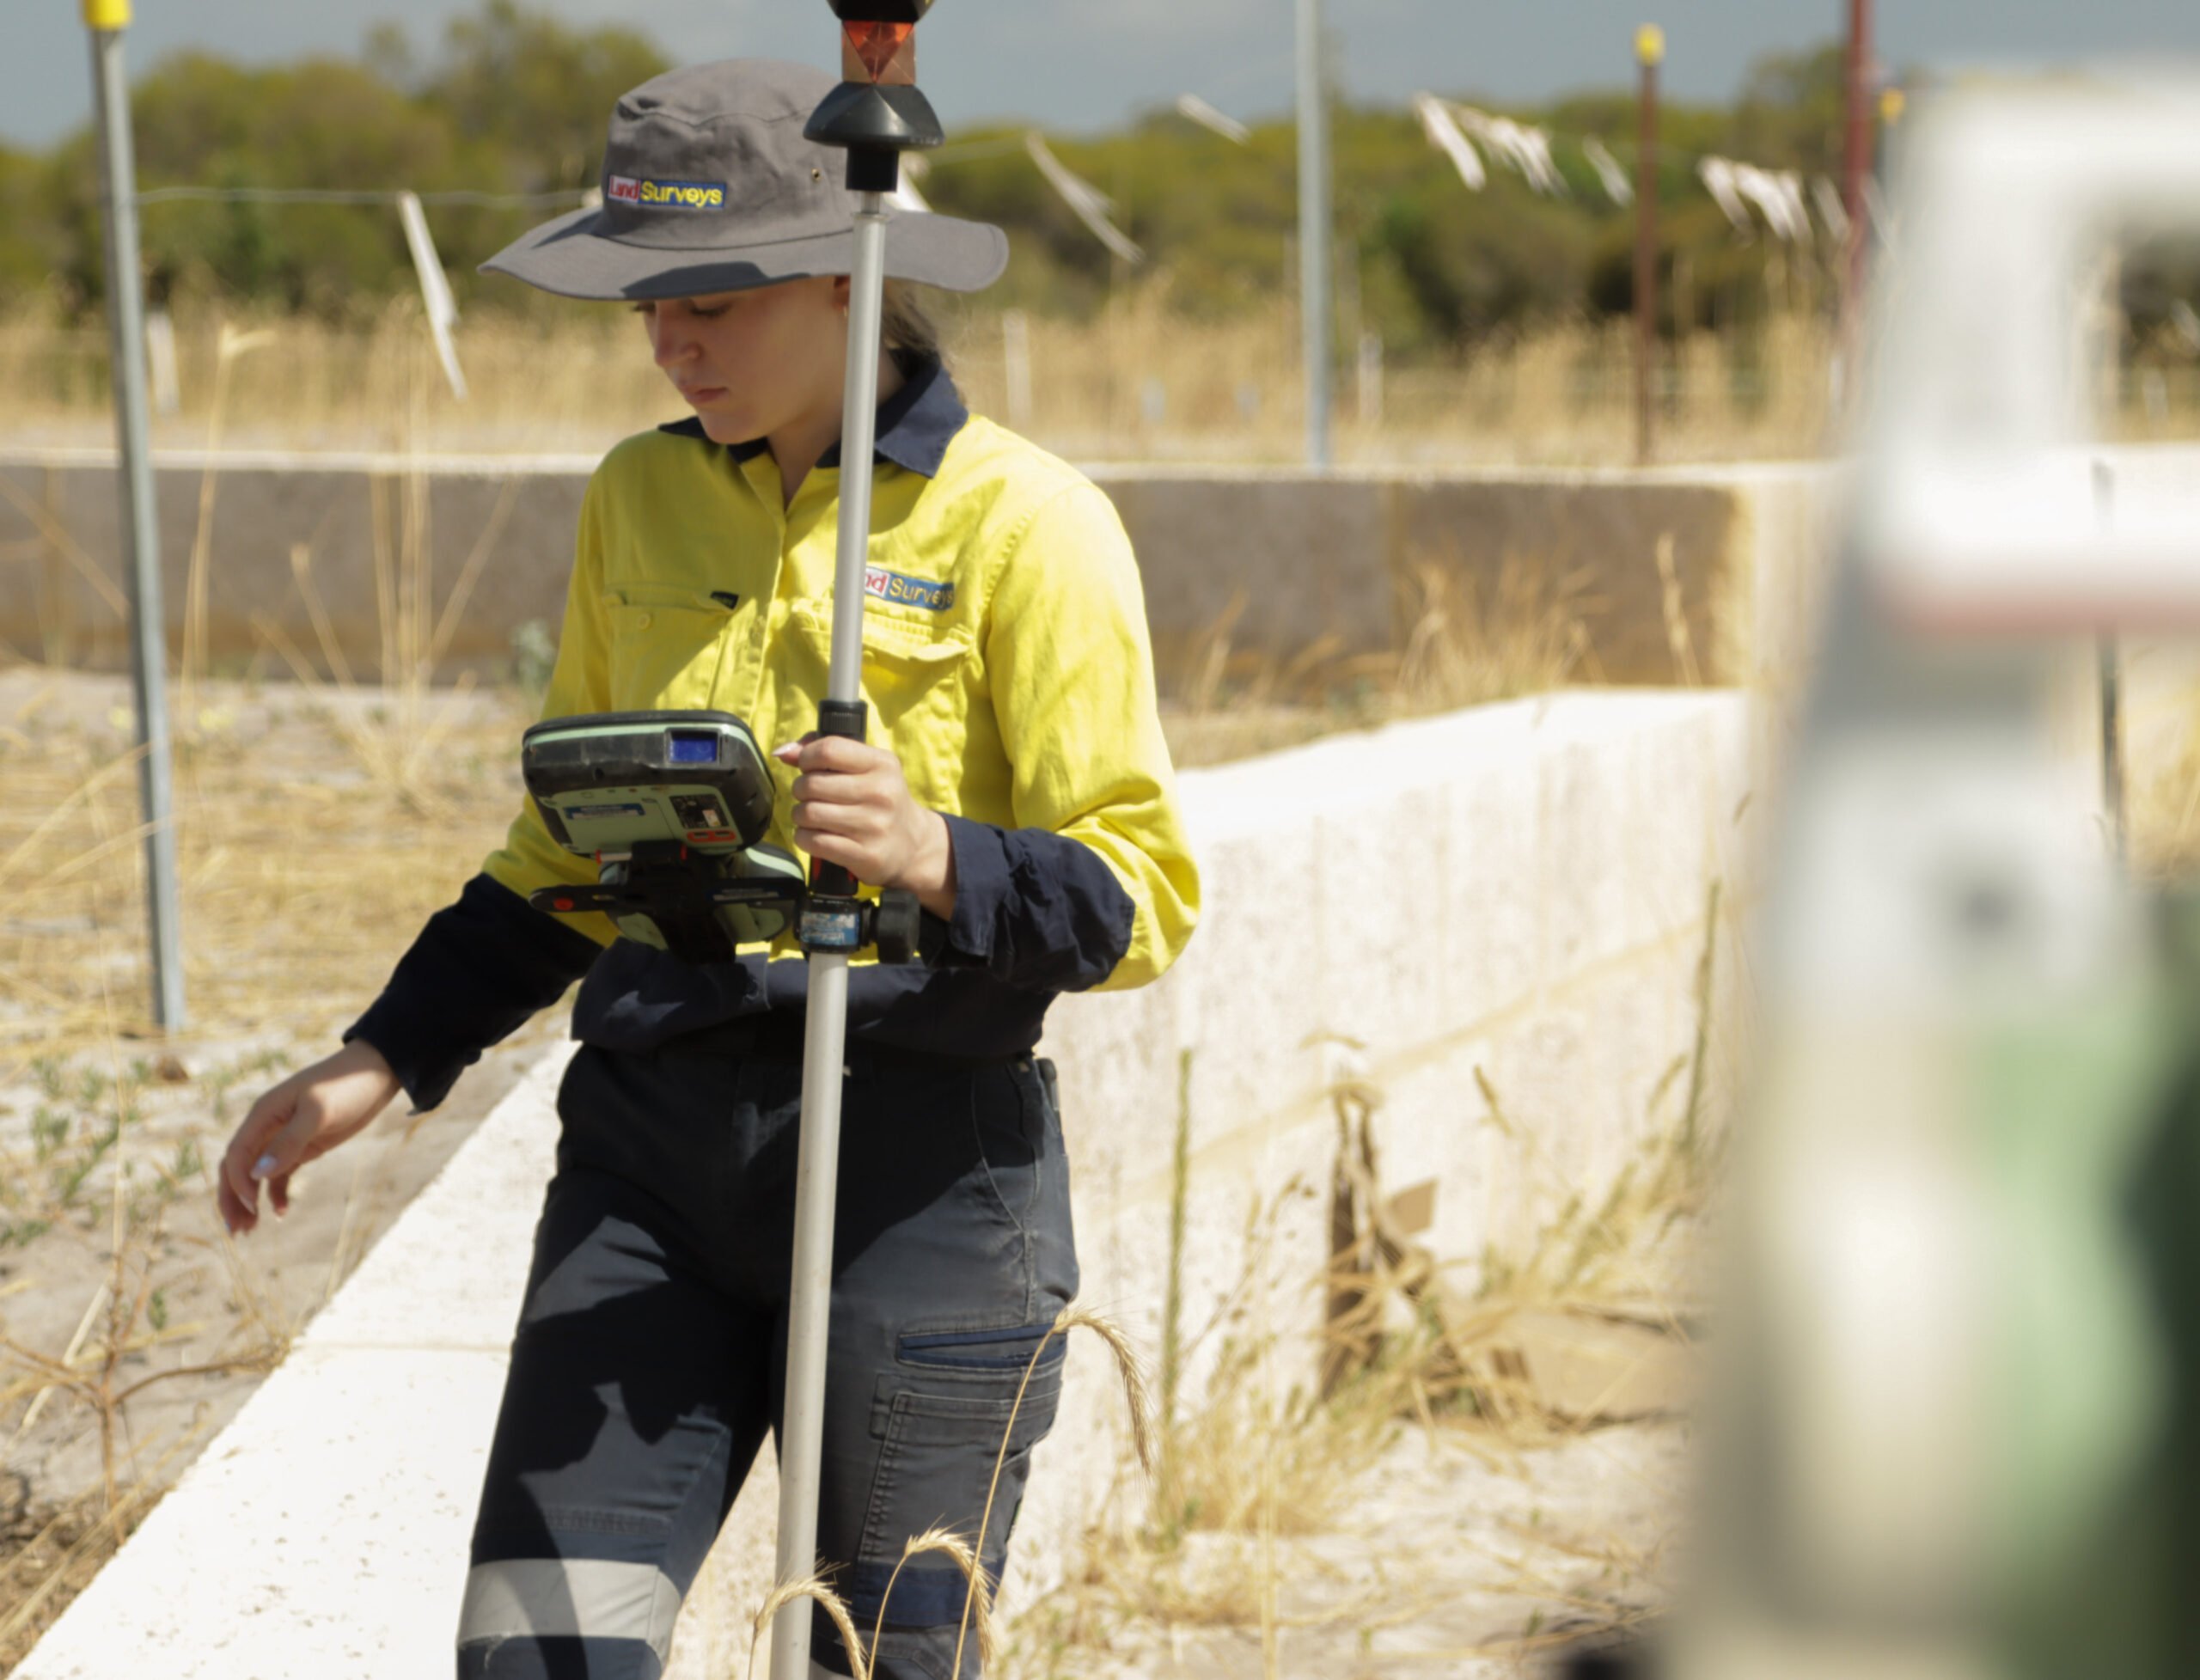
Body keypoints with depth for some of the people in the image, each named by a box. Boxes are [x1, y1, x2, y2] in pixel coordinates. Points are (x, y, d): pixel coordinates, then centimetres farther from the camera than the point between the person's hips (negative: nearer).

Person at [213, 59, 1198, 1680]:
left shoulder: (1019, 522, -6)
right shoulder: (640, 503, 11)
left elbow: (1140, 898, -9)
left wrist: (936, 859, -28)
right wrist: (381, 1061, 11)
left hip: (920, 1150, -4)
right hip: (652, 1141, 5)